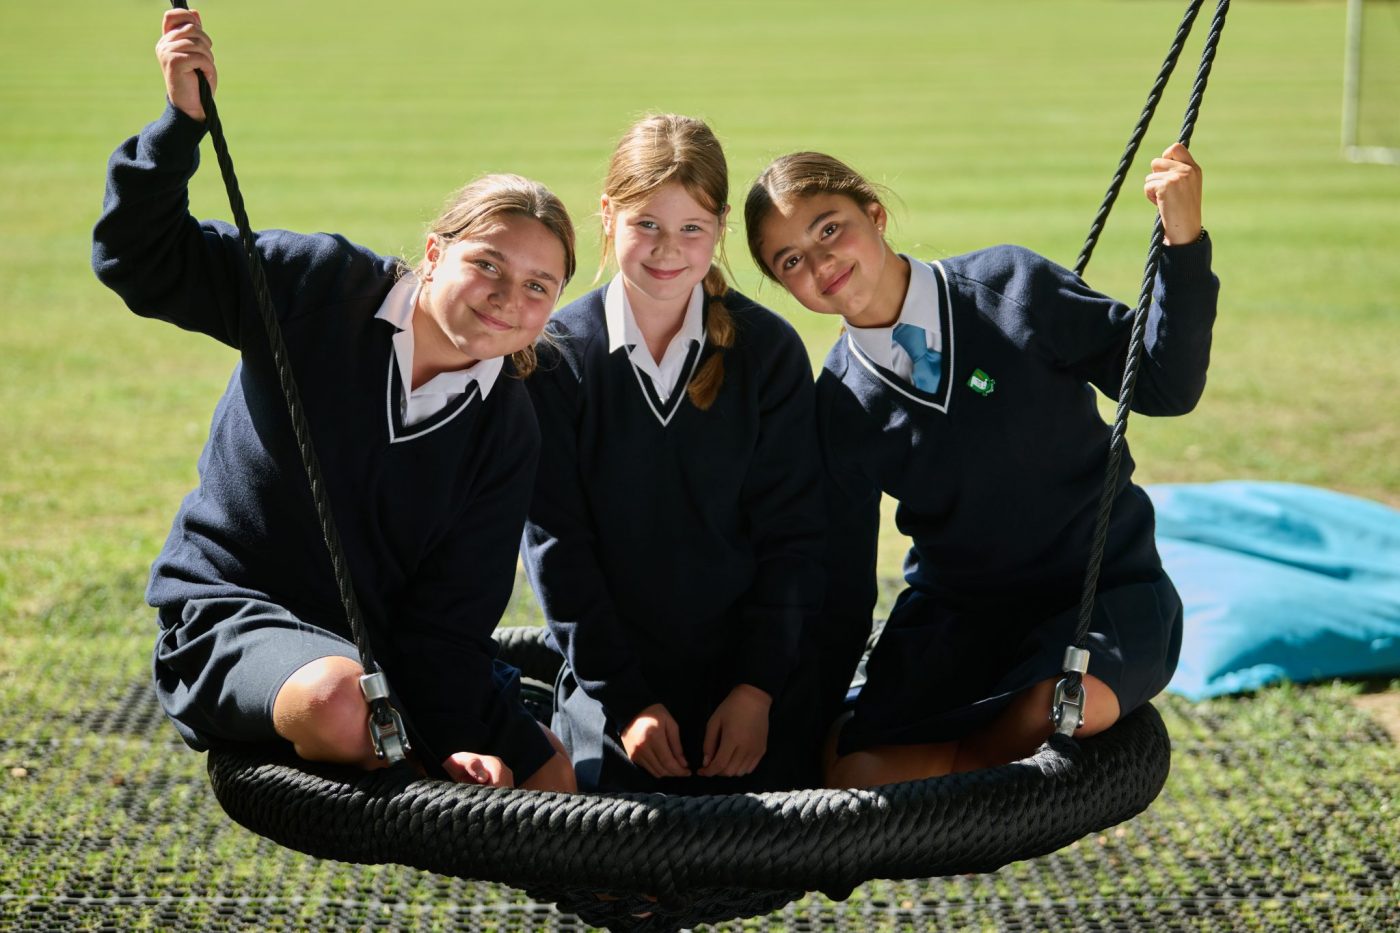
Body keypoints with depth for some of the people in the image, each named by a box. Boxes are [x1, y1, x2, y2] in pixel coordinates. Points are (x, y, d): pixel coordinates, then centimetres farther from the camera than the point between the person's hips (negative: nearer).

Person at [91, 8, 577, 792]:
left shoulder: (508, 431, -2)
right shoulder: (320, 286, -8)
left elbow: (450, 619, -6)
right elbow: (141, 260, -6)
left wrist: (460, 737, -22)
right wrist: (183, 122, -19)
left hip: (385, 645, 4)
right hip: (231, 615, -4)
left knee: (556, 786, -8)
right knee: (337, 701, -38)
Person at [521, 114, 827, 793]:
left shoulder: (771, 350, -1)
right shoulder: (557, 355, -3)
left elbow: (791, 532, -1)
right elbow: (555, 540, -4)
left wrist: (759, 686, -10)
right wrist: (625, 699, -10)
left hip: (752, 672, 1)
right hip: (611, 673, 0)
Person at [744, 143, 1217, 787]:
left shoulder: (1009, 285, -9)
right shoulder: (839, 407, -1)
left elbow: (1165, 385, -8)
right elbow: (842, 581, 6)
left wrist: (1183, 242, -21)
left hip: (1104, 591, -1)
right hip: (954, 611, 2)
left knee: (1060, 703, -35)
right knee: (854, 779, -21)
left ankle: (981, 748, -1)